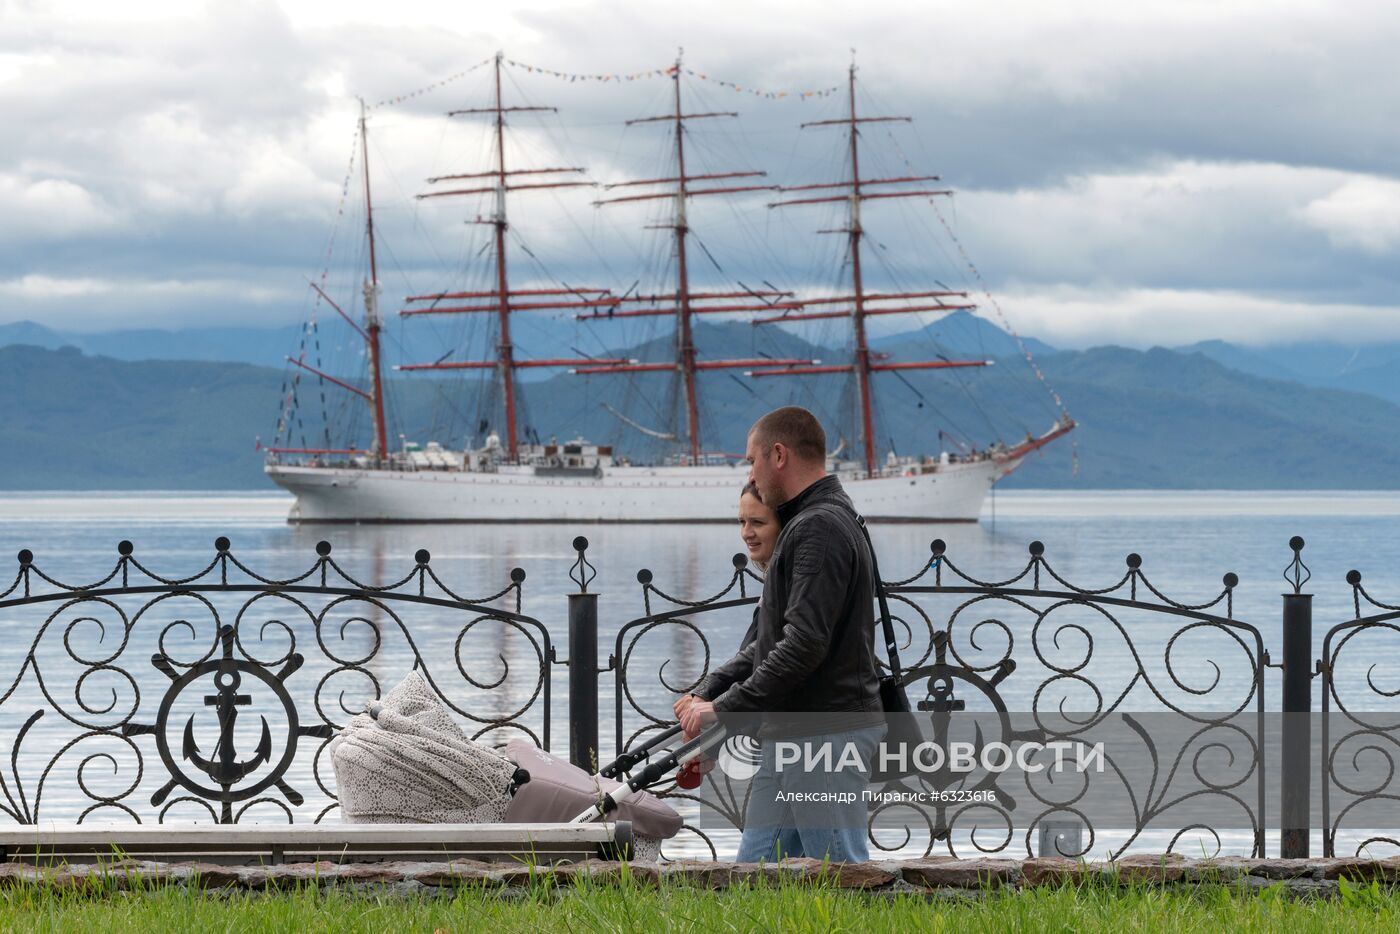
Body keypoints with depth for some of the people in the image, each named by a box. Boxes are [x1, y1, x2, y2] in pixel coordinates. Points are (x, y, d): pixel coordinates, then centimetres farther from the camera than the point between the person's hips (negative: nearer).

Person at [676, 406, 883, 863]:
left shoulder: (820, 529, -15)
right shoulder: (805, 525, 20)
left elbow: (805, 644, -24)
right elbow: (774, 638, 23)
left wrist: (723, 709, -18)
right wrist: (708, 691, 12)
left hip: (828, 735, -11)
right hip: (791, 733, 11)